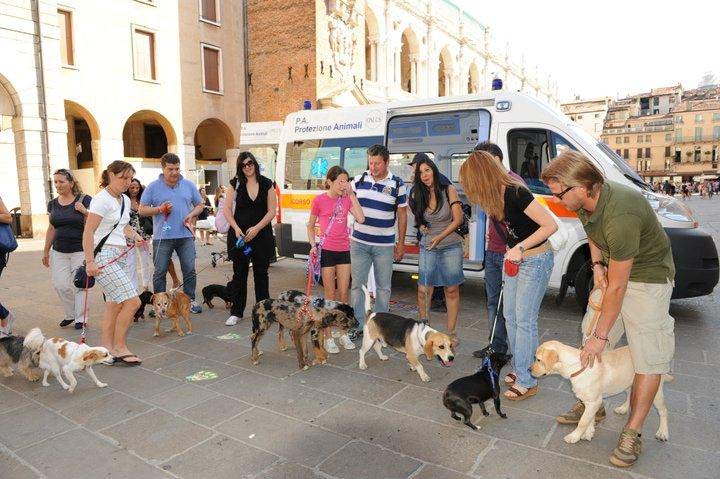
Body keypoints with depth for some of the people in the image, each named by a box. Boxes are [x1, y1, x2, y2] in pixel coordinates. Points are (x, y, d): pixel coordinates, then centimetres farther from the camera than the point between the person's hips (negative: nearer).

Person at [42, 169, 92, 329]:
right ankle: (71, 314, 21)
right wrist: (46, 251, 18)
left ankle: (80, 318, 11)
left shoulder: (84, 200, -6)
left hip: (80, 251, -5)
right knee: (60, 285, 1)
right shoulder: (53, 204, 10)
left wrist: (84, 211, -20)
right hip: (59, 252, 5)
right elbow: (51, 229, 17)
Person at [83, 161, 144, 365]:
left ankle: (107, 347, 18)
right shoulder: (102, 199, -11)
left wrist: (134, 236, 7)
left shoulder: (125, 200, 14)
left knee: (115, 304, 10)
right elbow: (88, 232, -14)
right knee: (132, 301, -12)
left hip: (120, 256, 9)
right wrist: (90, 262, -20)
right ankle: (120, 348, 0)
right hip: (104, 256, -9)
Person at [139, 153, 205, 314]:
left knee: (189, 270, 3)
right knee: (160, 272, 4)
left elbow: (200, 205, 14)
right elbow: (142, 210, 2)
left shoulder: (189, 185, 8)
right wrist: (159, 209, -14)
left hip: (185, 235, 2)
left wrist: (191, 215, -5)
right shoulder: (153, 187, 1)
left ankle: (190, 300, 16)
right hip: (162, 237, -2)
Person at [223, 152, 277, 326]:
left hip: (262, 234, 0)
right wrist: (236, 228, -13)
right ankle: (236, 312, 15)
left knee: (261, 273, 7)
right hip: (239, 234, 0)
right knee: (239, 273, 6)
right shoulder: (235, 184, 3)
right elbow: (227, 209, 1)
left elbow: (272, 211, -1)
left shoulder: (267, 184, 2)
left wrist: (256, 228, -12)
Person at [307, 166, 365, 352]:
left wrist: (351, 195, -9)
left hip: (344, 250, 3)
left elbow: (360, 218, -11)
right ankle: (328, 337, 13)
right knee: (330, 294, 3)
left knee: (343, 293, 8)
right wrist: (313, 245, -9)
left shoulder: (347, 199, 4)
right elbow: (310, 226, 5)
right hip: (326, 251, -3)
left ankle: (344, 334, 22)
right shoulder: (319, 200, -5)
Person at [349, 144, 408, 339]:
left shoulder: (397, 184, -2)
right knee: (357, 285, 5)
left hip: (384, 245, -1)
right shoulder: (359, 179, 3)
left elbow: (402, 215, 4)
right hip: (359, 242, 2)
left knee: (383, 287, 7)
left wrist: (401, 243, 3)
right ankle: (358, 325, 17)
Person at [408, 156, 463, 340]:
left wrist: (440, 236, -19)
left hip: (451, 246, -2)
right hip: (427, 248, 3)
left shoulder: (449, 191, -5)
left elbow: (458, 219, -8)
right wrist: (422, 227, -2)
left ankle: (451, 331, 16)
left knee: (452, 290, 5)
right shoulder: (418, 195, 4)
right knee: (423, 291, 0)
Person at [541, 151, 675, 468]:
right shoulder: (584, 203, -12)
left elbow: (617, 288, -29)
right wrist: (597, 264, -3)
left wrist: (601, 336, -19)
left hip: (648, 278, -8)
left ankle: (632, 433, 8)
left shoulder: (620, 216, -37)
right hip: (612, 271, 8)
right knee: (592, 346, 12)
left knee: (648, 358, -5)